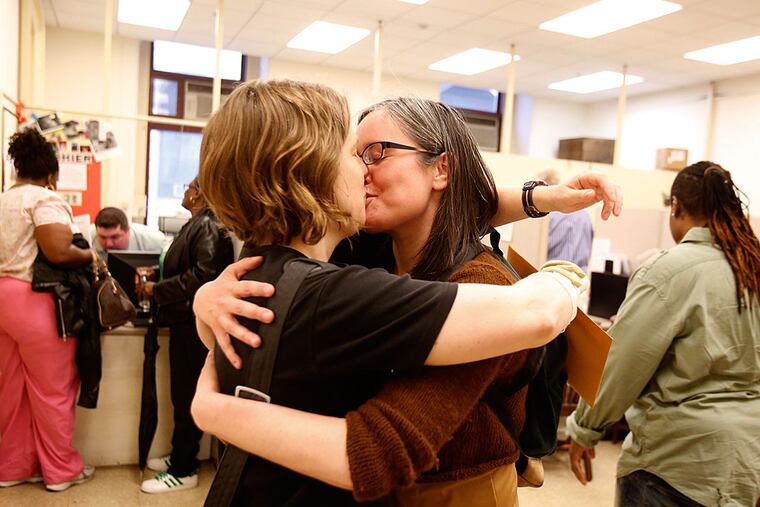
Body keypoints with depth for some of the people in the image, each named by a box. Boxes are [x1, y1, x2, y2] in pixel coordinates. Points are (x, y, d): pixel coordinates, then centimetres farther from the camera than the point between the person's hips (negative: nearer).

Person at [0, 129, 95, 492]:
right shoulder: (45, 199, -11)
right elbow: (57, 251, -23)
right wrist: (89, 255, -6)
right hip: (35, 302, -8)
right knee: (52, 389, 4)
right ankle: (61, 470, 16)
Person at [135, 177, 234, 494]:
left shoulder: (208, 227, -15)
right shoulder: (195, 225, 14)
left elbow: (202, 275, -25)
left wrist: (157, 289, -17)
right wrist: (155, 281, 4)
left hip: (194, 324, -10)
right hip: (184, 321, 10)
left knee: (187, 397, 0)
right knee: (183, 394, 18)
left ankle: (183, 471, 13)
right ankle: (181, 456, 32)